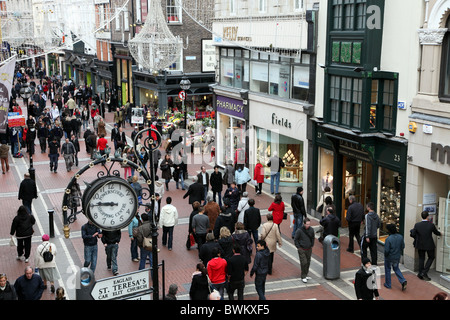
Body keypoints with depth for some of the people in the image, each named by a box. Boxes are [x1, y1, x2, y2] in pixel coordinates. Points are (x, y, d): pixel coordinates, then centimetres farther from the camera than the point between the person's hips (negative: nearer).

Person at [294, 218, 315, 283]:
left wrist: (312, 245, 9)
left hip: (309, 249, 5)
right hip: (302, 250, -4)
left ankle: (306, 275, 25)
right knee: (304, 263, -9)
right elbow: (295, 240, -6)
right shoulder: (299, 230, -16)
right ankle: (303, 277, 1)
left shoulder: (311, 230, -3)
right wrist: (298, 247, -8)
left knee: (308, 262, 10)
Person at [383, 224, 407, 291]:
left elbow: (386, 250, -24)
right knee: (396, 269, 24)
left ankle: (388, 284, 26)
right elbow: (403, 247, 0)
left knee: (387, 270, 16)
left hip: (389, 257, -5)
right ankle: (403, 281, 7)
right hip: (397, 257, 5)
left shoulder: (388, 239, -27)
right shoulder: (400, 237, -9)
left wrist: (385, 255, -4)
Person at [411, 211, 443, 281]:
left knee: (421, 259, 16)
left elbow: (413, 234, -6)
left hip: (420, 245, 2)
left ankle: (420, 274, 20)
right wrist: (440, 234, 25)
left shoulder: (417, 225, -11)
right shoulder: (431, 225, -15)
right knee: (431, 257, 16)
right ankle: (424, 272, 5)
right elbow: (436, 232, 2)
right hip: (429, 245, -2)